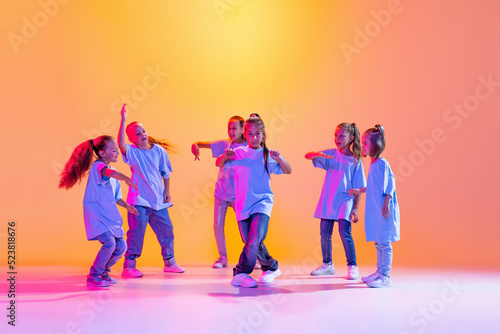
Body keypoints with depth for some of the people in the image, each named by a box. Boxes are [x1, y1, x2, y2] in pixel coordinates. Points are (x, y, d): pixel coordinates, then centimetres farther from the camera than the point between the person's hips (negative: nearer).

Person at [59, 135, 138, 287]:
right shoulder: (98, 166, -13)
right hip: (96, 213, -9)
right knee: (109, 243, -21)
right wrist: (127, 179, -39)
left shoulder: (113, 174, 13)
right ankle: (93, 277, -3)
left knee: (121, 246, 6)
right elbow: (110, 173, -39)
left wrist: (127, 206, 3)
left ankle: (103, 272, 26)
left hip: (110, 215, 9)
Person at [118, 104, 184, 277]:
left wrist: (167, 191, 7)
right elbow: (121, 144, -28)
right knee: (136, 231, -4)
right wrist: (123, 120, -33)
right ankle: (129, 266, 9)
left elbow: (166, 173, 12)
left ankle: (170, 263, 28)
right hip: (139, 199, -4)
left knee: (166, 229, 11)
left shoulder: (159, 150, 4)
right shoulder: (131, 152, -6)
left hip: (158, 200, 4)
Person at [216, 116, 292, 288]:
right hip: (243, 204, 3)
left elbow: (288, 171, 1)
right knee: (252, 243, 9)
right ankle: (271, 267, 28)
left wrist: (279, 159, -19)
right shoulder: (238, 153, 5)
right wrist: (225, 156, -11)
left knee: (255, 239, -20)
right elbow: (218, 164, 11)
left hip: (262, 202, -3)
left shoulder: (267, 155, 1)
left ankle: (240, 273, -7)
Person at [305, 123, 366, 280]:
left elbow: (358, 188, 2)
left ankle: (352, 266, 1)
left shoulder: (355, 161, 1)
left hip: (345, 200, -3)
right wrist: (319, 154, -24)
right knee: (324, 233, 6)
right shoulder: (331, 154, 6)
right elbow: (307, 156, -3)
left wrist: (355, 208, -3)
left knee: (344, 232, -13)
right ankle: (327, 264, 22)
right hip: (327, 199, 3)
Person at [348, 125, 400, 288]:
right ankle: (379, 272, 25)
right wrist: (359, 190, 32)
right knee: (378, 242, 15)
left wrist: (386, 204, -21)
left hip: (384, 210, -9)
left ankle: (385, 276, 1)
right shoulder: (373, 164, 14)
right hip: (375, 209, 9)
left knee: (385, 243, -4)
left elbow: (390, 184, -17)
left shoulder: (382, 163, -13)